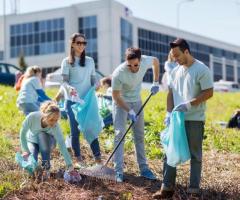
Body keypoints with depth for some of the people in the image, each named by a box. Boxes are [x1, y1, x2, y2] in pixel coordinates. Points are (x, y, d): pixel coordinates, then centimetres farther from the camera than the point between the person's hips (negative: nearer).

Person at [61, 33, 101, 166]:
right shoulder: (67, 62, 2)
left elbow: (93, 79, 15)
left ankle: (98, 159, -1)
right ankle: (78, 159, 15)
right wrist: (69, 88, -25)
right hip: (72, 101, -2)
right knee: (75, 131, 3)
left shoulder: (90, 61, 12)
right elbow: (64, 81, -3)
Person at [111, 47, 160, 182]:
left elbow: (156, 61, 2)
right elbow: (116, 95, -21)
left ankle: (144, 168, 17)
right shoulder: (118, 74, -33)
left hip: (137, 101, 4)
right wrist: (129, 111, -27)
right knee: (120, 134, -12)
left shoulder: (145, 61, -24)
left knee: (140, 135, 9)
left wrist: (156, 82, -3)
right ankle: (119, 171, -9)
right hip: (121, 102, -4)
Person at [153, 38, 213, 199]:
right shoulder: (175, 71, 10)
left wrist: (188, 104, -18)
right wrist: (169, 113, 0)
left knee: (195, 155, 4)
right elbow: (171, 93, 13)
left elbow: (209, 93, -13)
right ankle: (167, 187, 13)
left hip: (195, 119, -6)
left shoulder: (202, 70, -9)